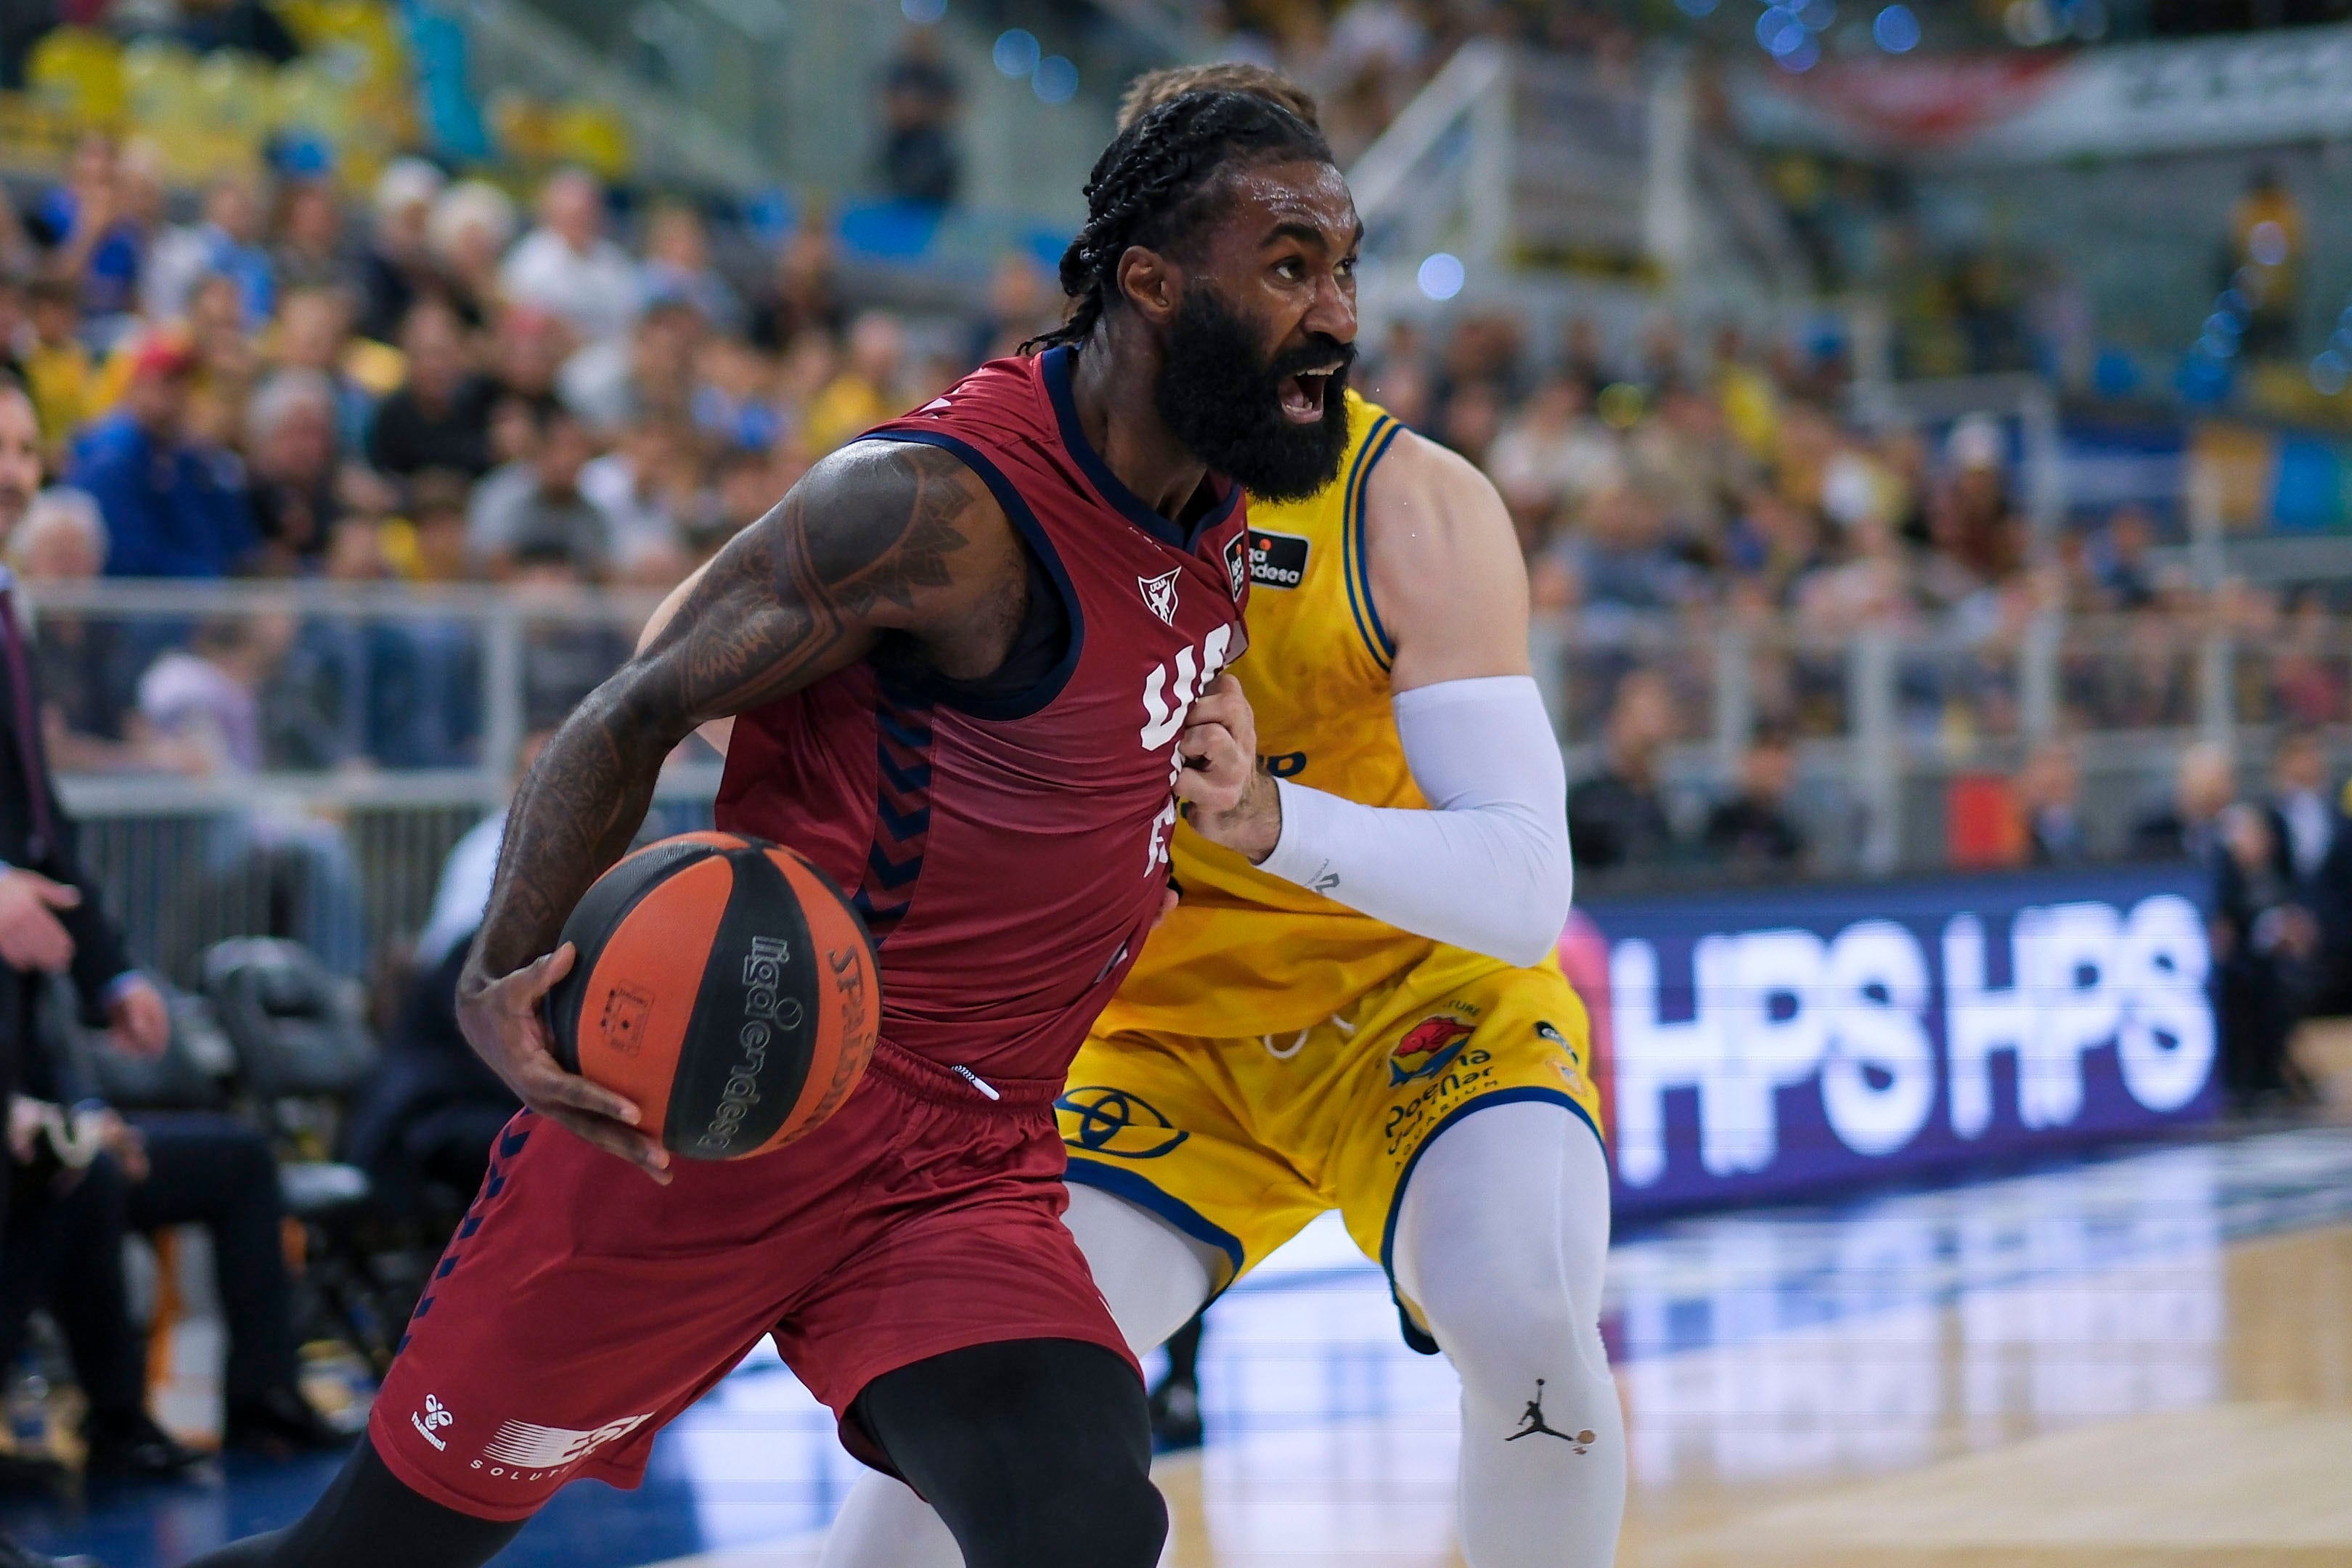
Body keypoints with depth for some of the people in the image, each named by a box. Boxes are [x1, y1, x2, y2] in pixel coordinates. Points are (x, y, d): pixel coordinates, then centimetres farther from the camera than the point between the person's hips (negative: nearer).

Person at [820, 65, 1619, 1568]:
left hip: (1422, 997, -2)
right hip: (1163, 1034, 2)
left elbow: (1525, 891, -28)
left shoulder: (1412, 505, -20)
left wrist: (1266, 816, -45)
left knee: (1520, 1312, -30)